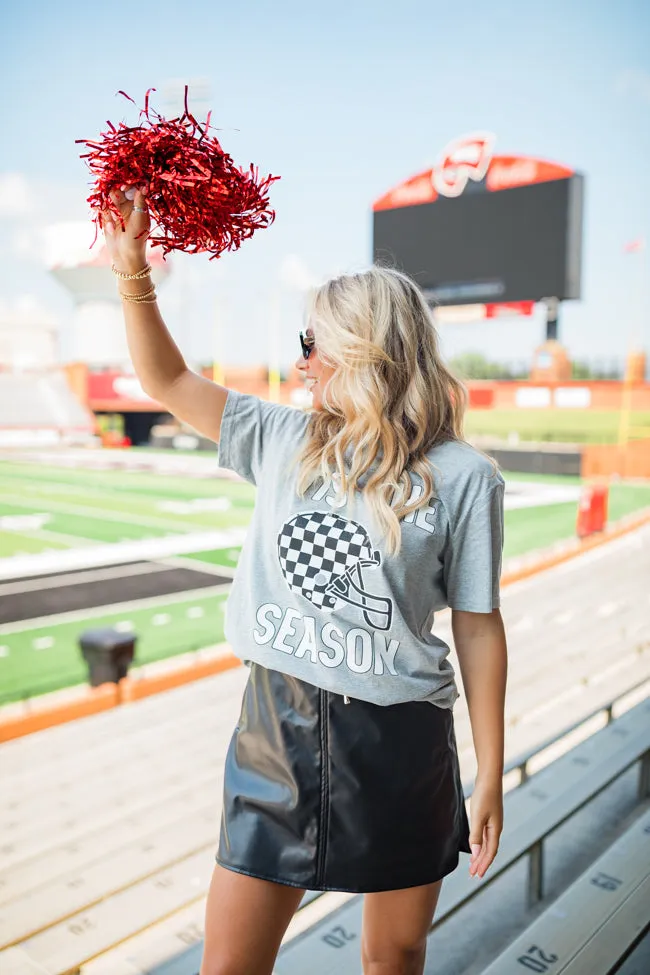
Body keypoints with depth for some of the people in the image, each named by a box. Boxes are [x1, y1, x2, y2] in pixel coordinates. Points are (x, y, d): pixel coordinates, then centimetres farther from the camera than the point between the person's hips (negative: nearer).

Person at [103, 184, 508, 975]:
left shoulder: (462, 476, -7)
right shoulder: (285, 442, 3)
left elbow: (478, 627, -4)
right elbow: (168, 382, 10)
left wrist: (490, 778, -1)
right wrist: (133, 271, -1)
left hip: (400, 741, -2)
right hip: (277, 728, 3)